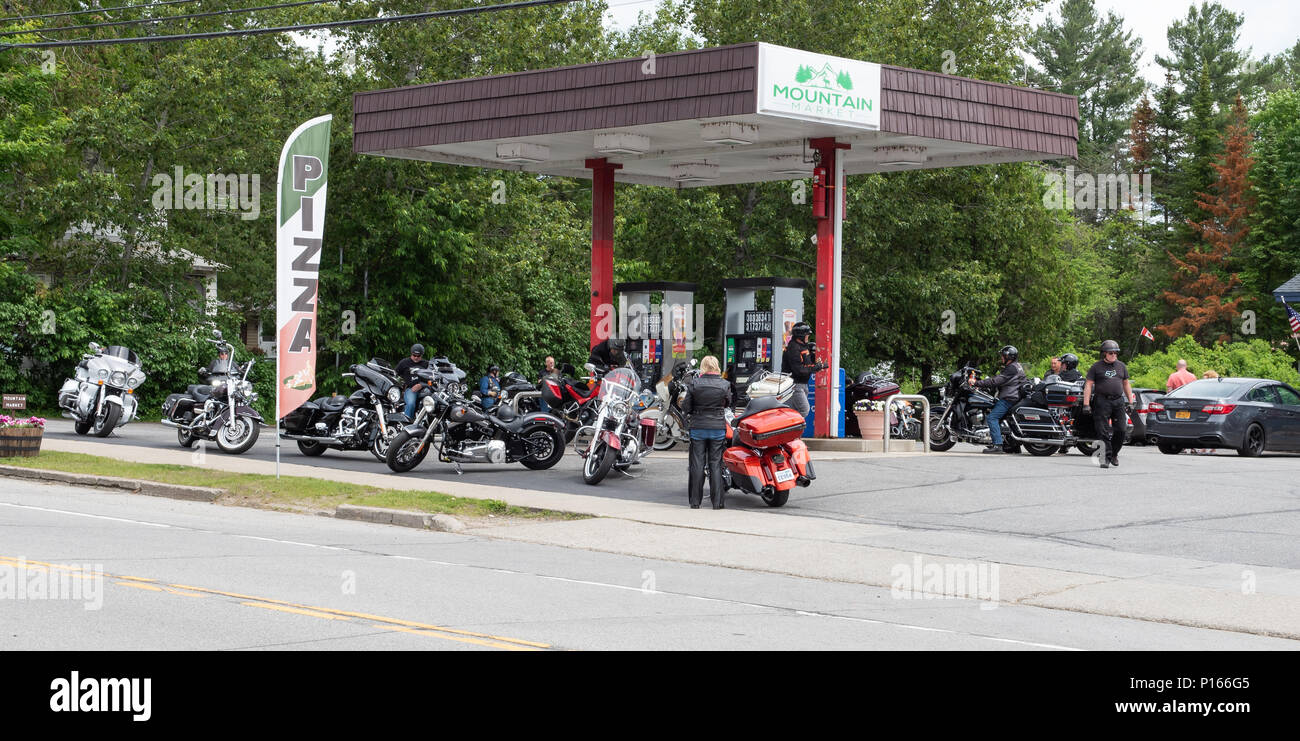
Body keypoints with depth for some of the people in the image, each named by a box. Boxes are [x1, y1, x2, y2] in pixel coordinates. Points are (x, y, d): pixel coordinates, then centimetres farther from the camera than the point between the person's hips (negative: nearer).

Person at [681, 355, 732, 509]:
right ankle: (717, 502, 4)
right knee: (715, 464, 5)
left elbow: (686, 407, -3)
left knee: (697, 464, 6)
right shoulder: (724, 385, -5)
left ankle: (695, 501, 8)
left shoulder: (694, 383, -7)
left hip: (698, 427, 0)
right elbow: (728, 404, 8)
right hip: (718, 427, 0)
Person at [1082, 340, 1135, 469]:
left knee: (1120, 430, -1)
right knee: (1103, 432, -6)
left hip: (1118, 401, 4)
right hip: (1102, 401, -4)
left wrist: (1131, 402, 16)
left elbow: (1126, 384, 21)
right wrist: (1086, 404, -10)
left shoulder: (1121, 366, 15)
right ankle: (1106, 458, -2)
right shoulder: (1096, 367, 2)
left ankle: (1114, 453, 18)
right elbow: (1088, 385, -2)